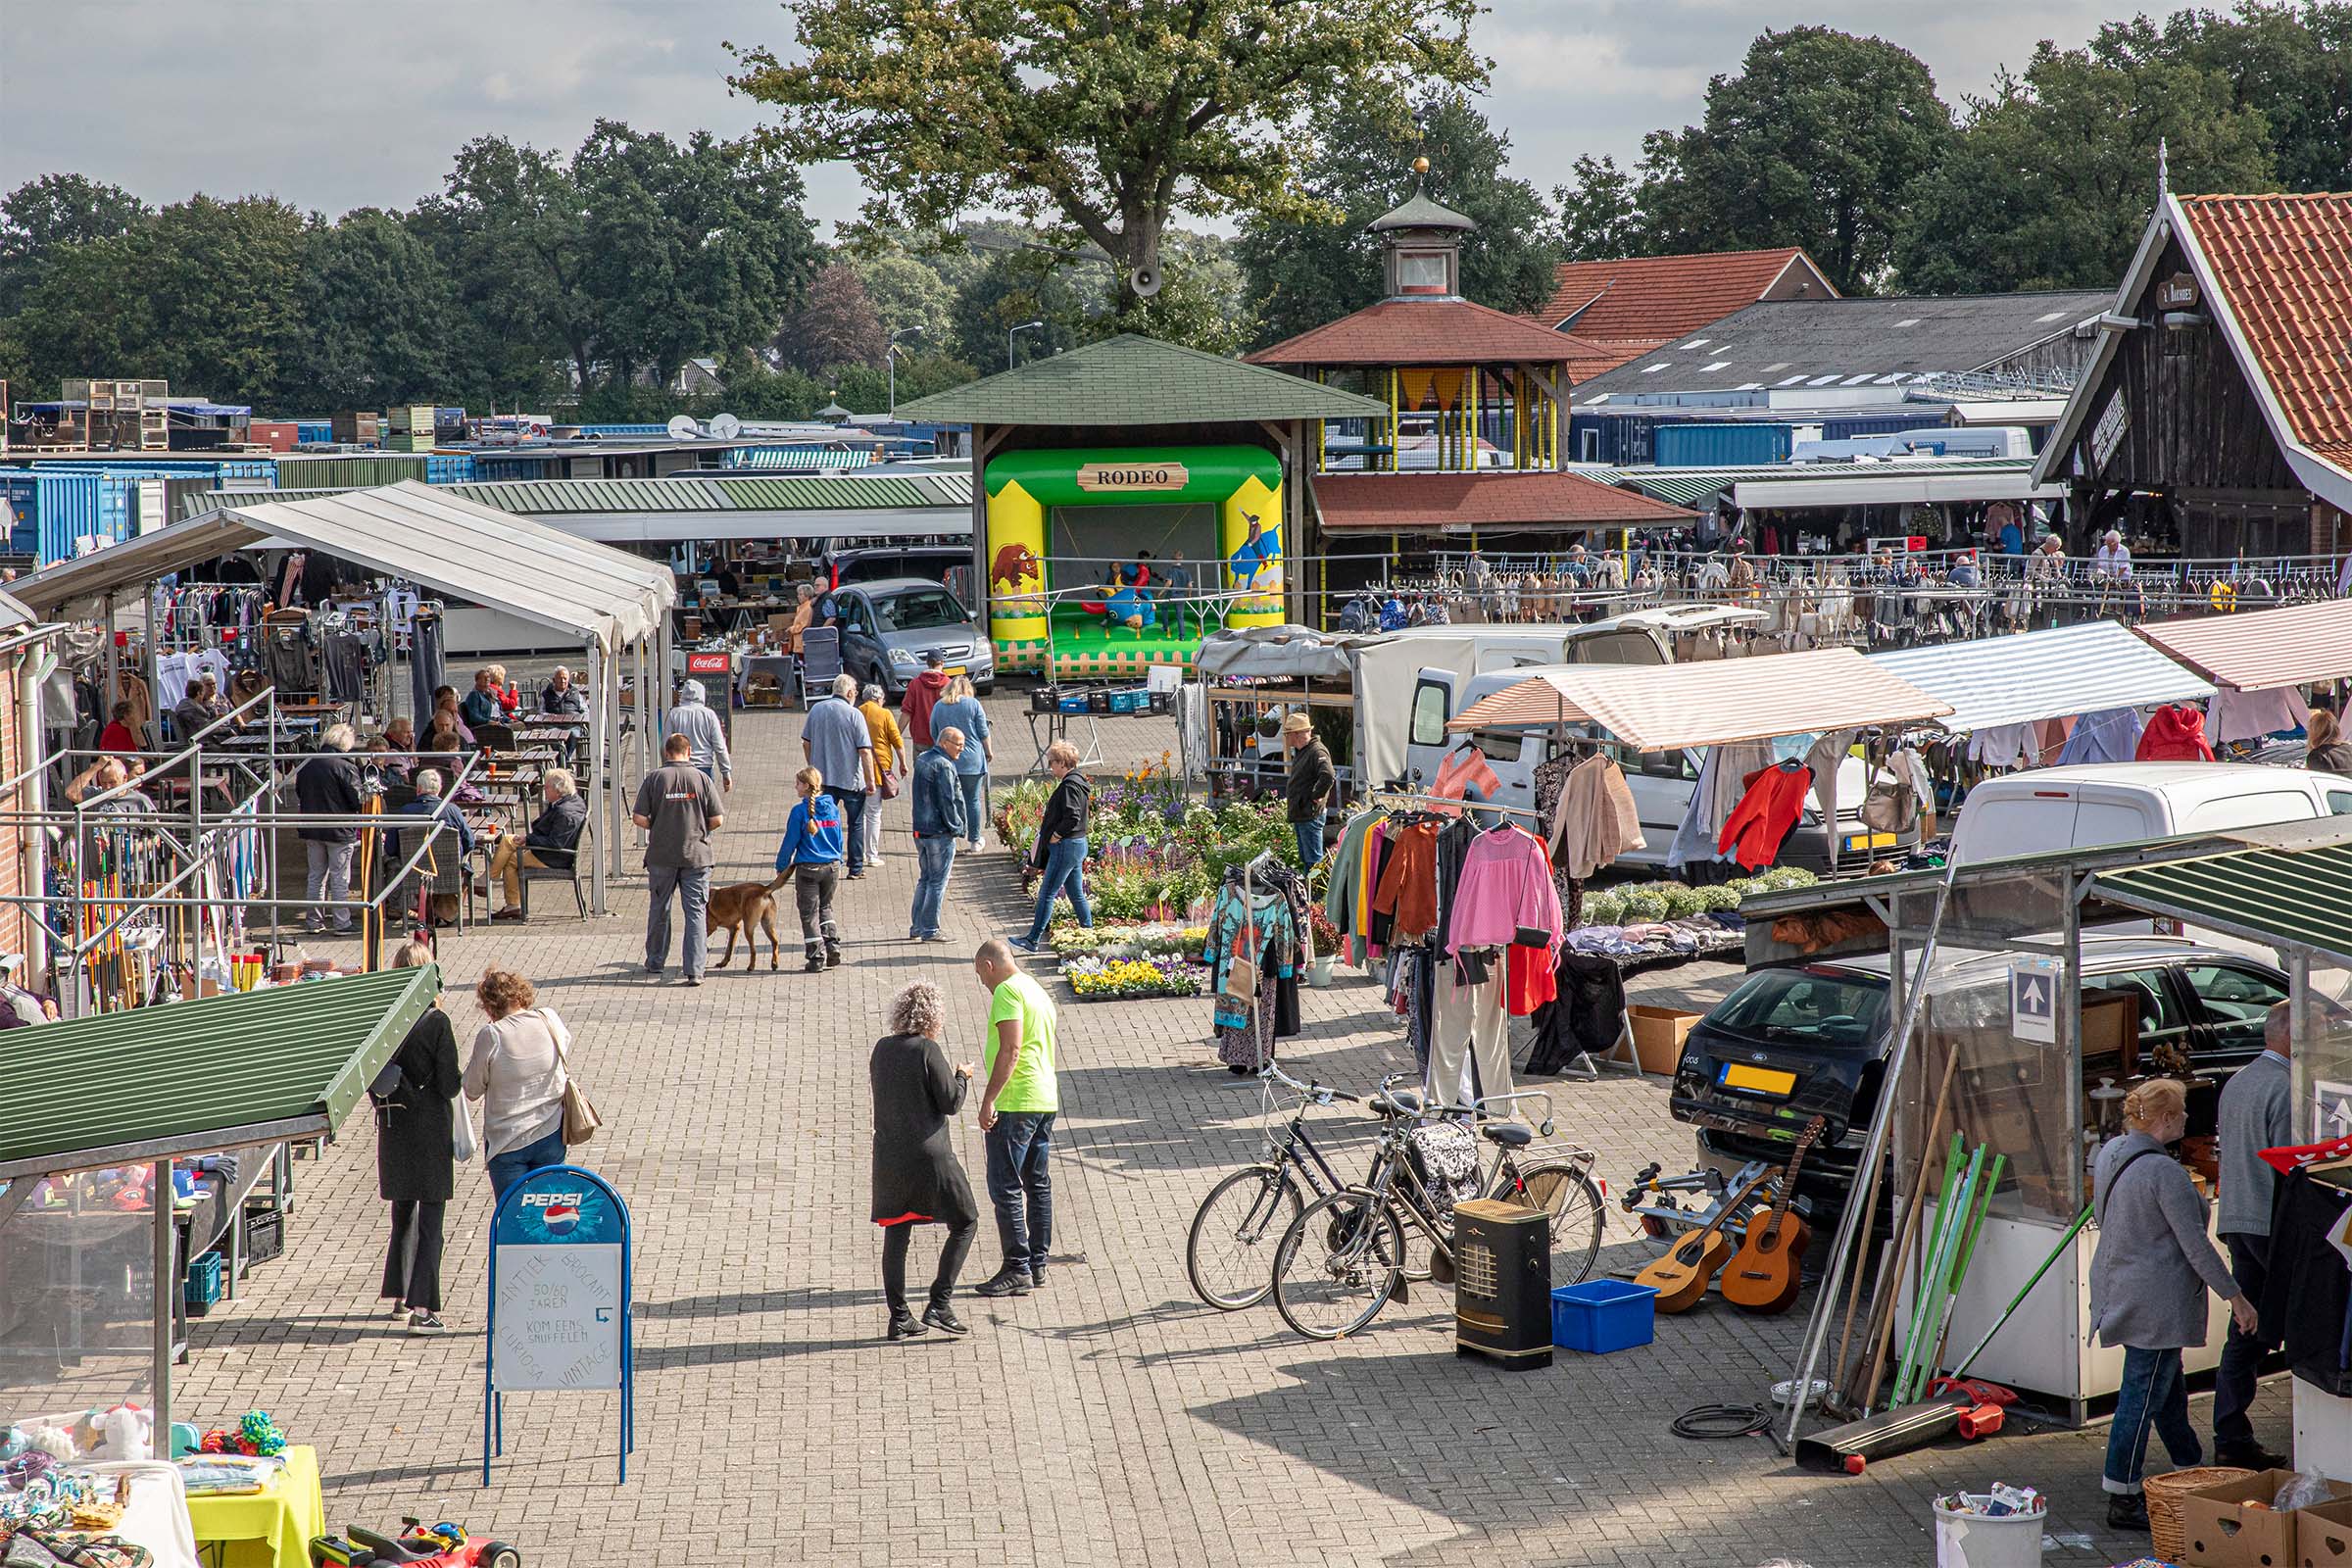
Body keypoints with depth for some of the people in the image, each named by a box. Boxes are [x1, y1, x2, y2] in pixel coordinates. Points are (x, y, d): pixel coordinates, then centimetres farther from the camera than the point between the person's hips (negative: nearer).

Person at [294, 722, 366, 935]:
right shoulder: (346, 767, -15)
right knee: (340, 879, 2)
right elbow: (359, 801, -14)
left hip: (311, 829, 5)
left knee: (316, 876, 15)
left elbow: (298, 797, 14)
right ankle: (342, 923, 4)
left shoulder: (306, 766, 4)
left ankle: (314, 921, 18)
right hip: (340, 830, -5)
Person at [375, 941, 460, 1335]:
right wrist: (461, 1077, 7)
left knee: (403, 1213, 21)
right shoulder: (435, 1022, -15)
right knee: (430, 1221, -1)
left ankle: (400, 1297, 30)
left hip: (393, 1128, 5)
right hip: (430, 1129, -5)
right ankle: (422, 1309, -8)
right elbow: (450, 1084, -14)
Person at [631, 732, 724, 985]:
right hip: (696, 855, 0)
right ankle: (695, 971, -4)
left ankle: (655, 964, 28)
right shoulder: (701, 778, -4)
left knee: (658, 910, 17)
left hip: (661, 856, 1)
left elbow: (639, 817, -8)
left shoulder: (654, 778, -5)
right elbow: (717, 819, -5)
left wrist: (656, 828, 11)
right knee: (695, 913, 2)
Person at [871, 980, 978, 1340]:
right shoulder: (927, 1050, -13)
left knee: (896, 1235, 11)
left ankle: (899, 1317, 12)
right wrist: (962, 1076, 9)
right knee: (965, 1222, 8)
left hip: (889, 1158, 6)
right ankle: (939, 1305, 0)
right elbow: (951, 1102, -12)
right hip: (928, 1155, -6)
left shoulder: (882, 1048, 6)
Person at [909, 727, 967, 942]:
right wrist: (956, 828, -8)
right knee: (937, 882, -1)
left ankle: (917, 927, 19)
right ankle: (930, 930, 1)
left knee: (924, 879, 16)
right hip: (940, 833, -9)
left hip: (920, 829, 9)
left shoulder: (922, 759, 11)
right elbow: (947, 801, -20)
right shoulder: (943, 766, -18)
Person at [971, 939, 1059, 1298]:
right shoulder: (1038, 991, 18)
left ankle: (1017, 1269, -7)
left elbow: (1011, 1049, -21)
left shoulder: (1007, 991, -12)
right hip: (1046, 1100, 10)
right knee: (1037, 1183, 13)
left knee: (1005, 1187, -6)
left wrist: (989, 1100, -21)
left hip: (1016, 1103, -10)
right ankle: (1037, 1265, 17)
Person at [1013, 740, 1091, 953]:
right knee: (1077, 894, 15)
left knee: (1047, 893, -5)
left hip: (1066, 847, -10)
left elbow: (1072, 817, -27)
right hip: (1077, 845, 10)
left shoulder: (1069, 786, -18)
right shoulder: (1077, 782, 14)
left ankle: (1033, 940, -2)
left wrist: (1055, 836, -16)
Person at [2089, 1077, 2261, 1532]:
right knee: (2143, 1395, -3)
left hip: (2117, 1286, 10)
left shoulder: (2111, 1153, 4)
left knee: (2168, 1387, 22)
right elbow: (2195, 1245, -20)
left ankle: (2192, 1473, 37)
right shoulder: (2164, 1171, -22)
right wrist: (2236, 1297, -12)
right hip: (2156, 1301, -10)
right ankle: (2122, 1501, 1)